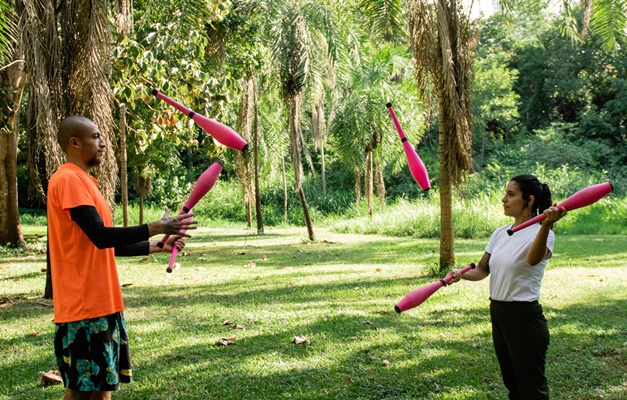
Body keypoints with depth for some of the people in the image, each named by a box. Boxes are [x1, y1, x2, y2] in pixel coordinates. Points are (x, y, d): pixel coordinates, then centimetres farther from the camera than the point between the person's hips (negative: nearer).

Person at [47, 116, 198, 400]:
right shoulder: (68, 179, -12)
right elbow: (101, 237, -22)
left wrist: (158, 246, 17)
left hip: (101, 303, 9)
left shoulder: (82, 181, 18)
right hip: (84, 304, -9)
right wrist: (157, 227, -19)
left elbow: (109, 245, 21)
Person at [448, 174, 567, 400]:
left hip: (524, 317, -7)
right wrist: (461, 274, -13)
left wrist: (546, 225, -55)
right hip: (498, 314, 7)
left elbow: (533, 259, -37)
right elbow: (482, 270, 8)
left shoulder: (539, 233, -15)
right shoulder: (500, 233, 8)